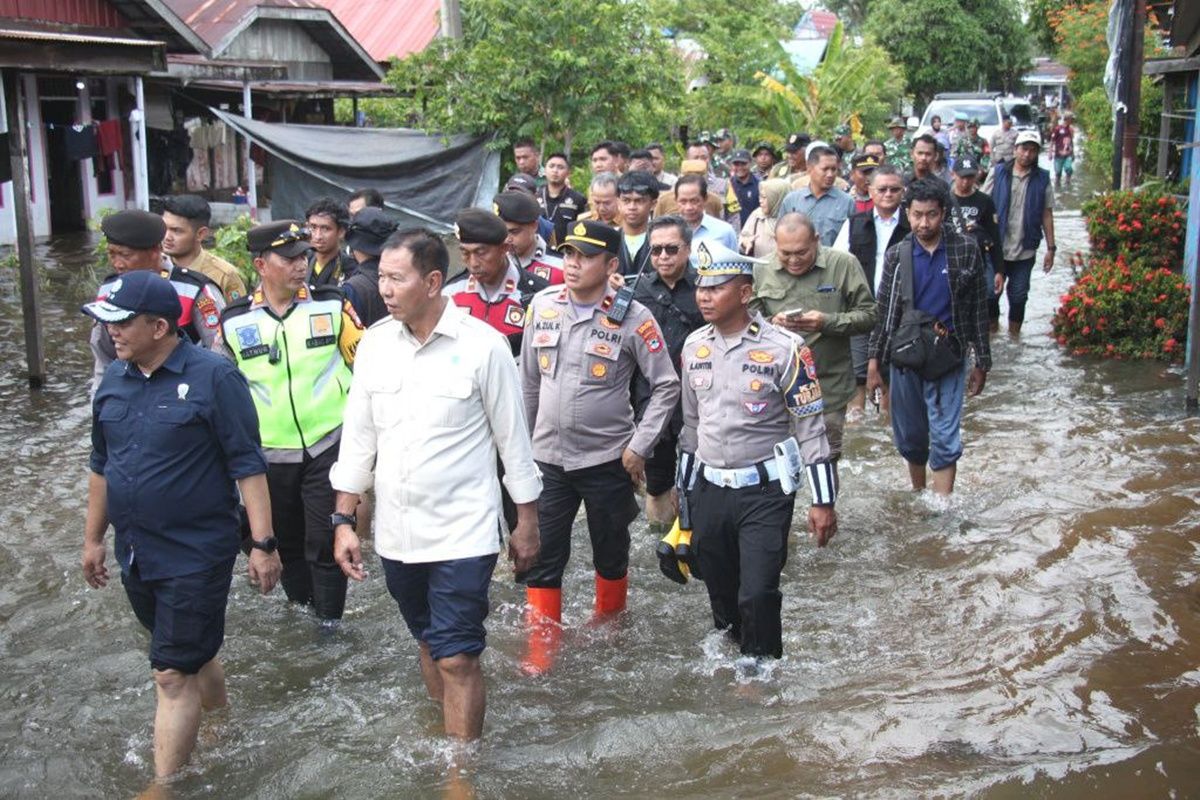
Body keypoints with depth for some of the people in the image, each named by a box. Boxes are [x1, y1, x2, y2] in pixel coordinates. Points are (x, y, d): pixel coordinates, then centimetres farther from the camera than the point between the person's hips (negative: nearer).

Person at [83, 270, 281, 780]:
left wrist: (262, 543, -16)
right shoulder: (114, 379, 5)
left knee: (173, 673, -3)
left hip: (195, 555, -6)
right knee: (193, 654, 22)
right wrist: (93, 538, 19)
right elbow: (101, 465, 15)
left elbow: (247, 465, -14)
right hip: (135, 554, 7)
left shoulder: (213, 377, -15)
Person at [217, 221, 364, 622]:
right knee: (286, 539, 15)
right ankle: (300, 604, 34)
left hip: (328, 446, -2)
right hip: (269, 453, 2)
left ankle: (330, 620, 13)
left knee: (325, 539, -1)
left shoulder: (333, 305, -5)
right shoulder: (234, 321, -1)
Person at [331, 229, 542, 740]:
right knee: (430, 644, 20)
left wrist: (527, 522, 0)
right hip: (397, 532, 5)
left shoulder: (482, 345, -12)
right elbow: (357, 437, 8)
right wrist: (344, 521, 6)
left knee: (457, 658, -6)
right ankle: (445, 736, 39)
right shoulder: (376, 342, 1)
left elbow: (513, 439, -4)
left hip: (462, 533, -5)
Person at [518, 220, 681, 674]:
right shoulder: (543, 306, 0)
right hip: (547, 457, 3)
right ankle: (542, 648, 17)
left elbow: (666, 386, -7)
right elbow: (529, 380, 10)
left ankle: (609, 626, 38)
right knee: (541, 555, 3)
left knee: (611, 553, 14)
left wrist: (640, 446, -10)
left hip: (608, 460, -2)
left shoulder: (631, 318, -12)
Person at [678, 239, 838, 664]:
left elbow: (811, 427, -8)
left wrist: (823, 501, -8)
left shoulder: (784, 349, -11)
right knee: (720, 592, 14)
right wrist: (685, 491, 19)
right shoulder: (694, 346, 6)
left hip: (765, 491, -5)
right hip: (709, 490, 5)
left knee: (757, 593, -9)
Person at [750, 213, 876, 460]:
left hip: (828, 387, -2)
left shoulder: (843, 264, -4)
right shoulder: (762, 270, 2)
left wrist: (828, 322, -19)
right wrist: (772, 324, -15)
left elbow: (868, 315, -3)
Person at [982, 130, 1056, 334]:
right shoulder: (998, 174, -1)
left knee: (1018, 296, 8)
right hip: (996, 248, 0)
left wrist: (1051, 248, 3)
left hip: (1025, 250, 0)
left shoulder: (1042, 179, 1)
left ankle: (1014, 335, 23)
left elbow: (1047, 214, 5)